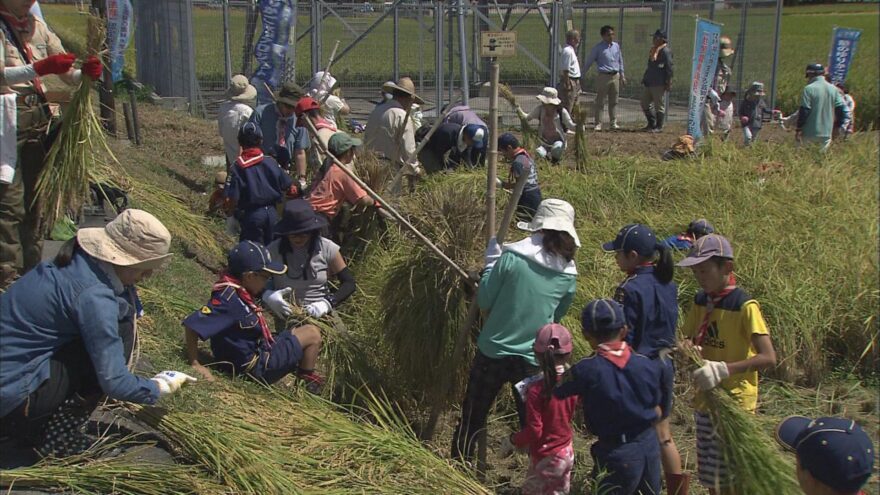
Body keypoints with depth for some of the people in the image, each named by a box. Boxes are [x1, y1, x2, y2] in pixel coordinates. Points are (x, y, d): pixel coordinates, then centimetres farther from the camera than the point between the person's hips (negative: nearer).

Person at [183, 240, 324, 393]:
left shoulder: (240, 291, -1)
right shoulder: (228, 298, -28)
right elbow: (191, 325, -30)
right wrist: (195, 365, -25)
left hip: (260, 350, 10)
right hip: (258, 367, -10)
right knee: (312, 334, -2)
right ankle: (307, 382, 13)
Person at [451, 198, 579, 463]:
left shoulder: (511, 256, -15)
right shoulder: (568, 274, -4)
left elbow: (484, 301, -7)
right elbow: (557, 316, 9)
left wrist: (491, 261, 3)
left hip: (493, 352, -2)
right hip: (533, 359, 2)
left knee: (471, 420, 15)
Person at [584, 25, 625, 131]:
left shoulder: (616, 46, 10)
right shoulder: (598, 47, -3)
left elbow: (620, 61, 19)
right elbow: (589, 62, 0)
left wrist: (622, 75, 17)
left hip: (615, 76, 5)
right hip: (603, 76, -5)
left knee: (614, 101, 8)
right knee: (600, 101, -3)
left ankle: (613, 123, 14)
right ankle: (598, 123, 1)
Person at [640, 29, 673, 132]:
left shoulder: (665, 51, -12)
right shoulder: (653, 49, 16)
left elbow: (669, 67, -15)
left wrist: (668, 82, -18)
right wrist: (645, 79, 21)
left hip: (659, 84, -10)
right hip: (649, 82, 10)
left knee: (659, 106, -1)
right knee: (644, 103, 14)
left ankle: (659, 126, 8)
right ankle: (651, 124, 24)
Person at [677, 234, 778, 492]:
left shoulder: (744, 306, -16)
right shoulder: (700, 301, 5)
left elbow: (768, 358, -22)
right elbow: (688, 339, 13)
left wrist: (723, 369, -31)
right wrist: (687, 347, -11)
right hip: (705, 401, 7)